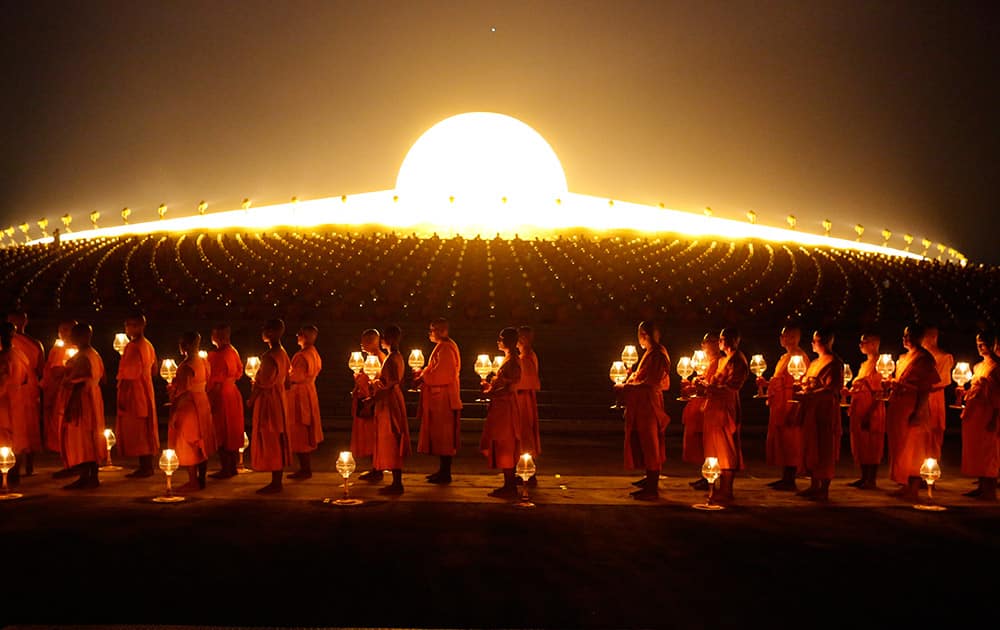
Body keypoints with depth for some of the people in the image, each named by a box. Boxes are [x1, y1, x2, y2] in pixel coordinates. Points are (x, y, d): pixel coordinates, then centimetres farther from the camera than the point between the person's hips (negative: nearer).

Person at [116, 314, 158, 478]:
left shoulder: (133, 346, -17)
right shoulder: (148, 345, 11)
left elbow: (129, 374, -20)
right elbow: (153, 368, 19)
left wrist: (123, 395, -19)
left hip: (133, 391, -10)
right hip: (145, 390, 10)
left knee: (136, 431, -4)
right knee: (145, 430, 13)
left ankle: (144, 467, -1)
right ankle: (147, 466, 18)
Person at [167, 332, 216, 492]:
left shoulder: (186, 367, -21)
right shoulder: (203, 362, 4)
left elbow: (182, 393, -22)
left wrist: (173, 414, -17)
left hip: (188, 406, -8)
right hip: (203, 403, 8)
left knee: (187, 444, 1)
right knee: (201, 443, 13)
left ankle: (193, 482, 6)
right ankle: (201, 479, 21)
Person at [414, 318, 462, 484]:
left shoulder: (446, 349, -16)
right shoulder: (442, 347, 16)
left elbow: (443, 374, -23)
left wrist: (422, 378, -12)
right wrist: (421, 373, 7)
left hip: (443, 400, -10)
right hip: (439, 399, 10)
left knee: (443, 437, -5)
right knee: (439, 437, 13)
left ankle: (445, 474, -1)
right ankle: (443, 470, 20)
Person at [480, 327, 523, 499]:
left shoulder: (512, 361, -17)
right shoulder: (509, 359, 14)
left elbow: (509, 389, -22)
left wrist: (491, 393, -13)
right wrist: (490, 386, 11)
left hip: (505, 407, -10)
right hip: (501, 407, 10)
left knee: (504, 447, -4)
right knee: (505, 447, 13)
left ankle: (509, 487, 2)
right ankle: (509, 486, 19)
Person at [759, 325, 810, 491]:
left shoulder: (799, 356, -11)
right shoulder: (784, 357, 20)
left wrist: (794, 409, -23)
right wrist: (767, 383, 12)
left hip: (790, 405, -10)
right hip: (779, 405, 10)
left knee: (790, 441, -7)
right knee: (780, 440, 11)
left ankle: (790, 481, -3)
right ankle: (785, 478, 18)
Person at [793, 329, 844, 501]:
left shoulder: (833, 362, -11)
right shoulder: (815, 363, 19)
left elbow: (831, 389, -20)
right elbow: (808, 384, 24)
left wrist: (807, 396, -24)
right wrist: (800, 387, 4)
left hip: (826, 411, -9)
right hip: (812, 411, 9)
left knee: (824, 450, -3)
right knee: (811, 448, 11)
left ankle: (824, 490, 3)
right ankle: (814, 486, 20)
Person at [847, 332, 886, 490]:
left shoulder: (878, 363, -10)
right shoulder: (864, 364, 19)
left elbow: (878, 390, -16)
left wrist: (869, 412, -21)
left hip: (872, 409, -9)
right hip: (859, 408, 9)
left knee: (872, 443, -5)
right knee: (861, 442, 10)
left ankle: (872, 480, -1)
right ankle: (864, 478, 16)